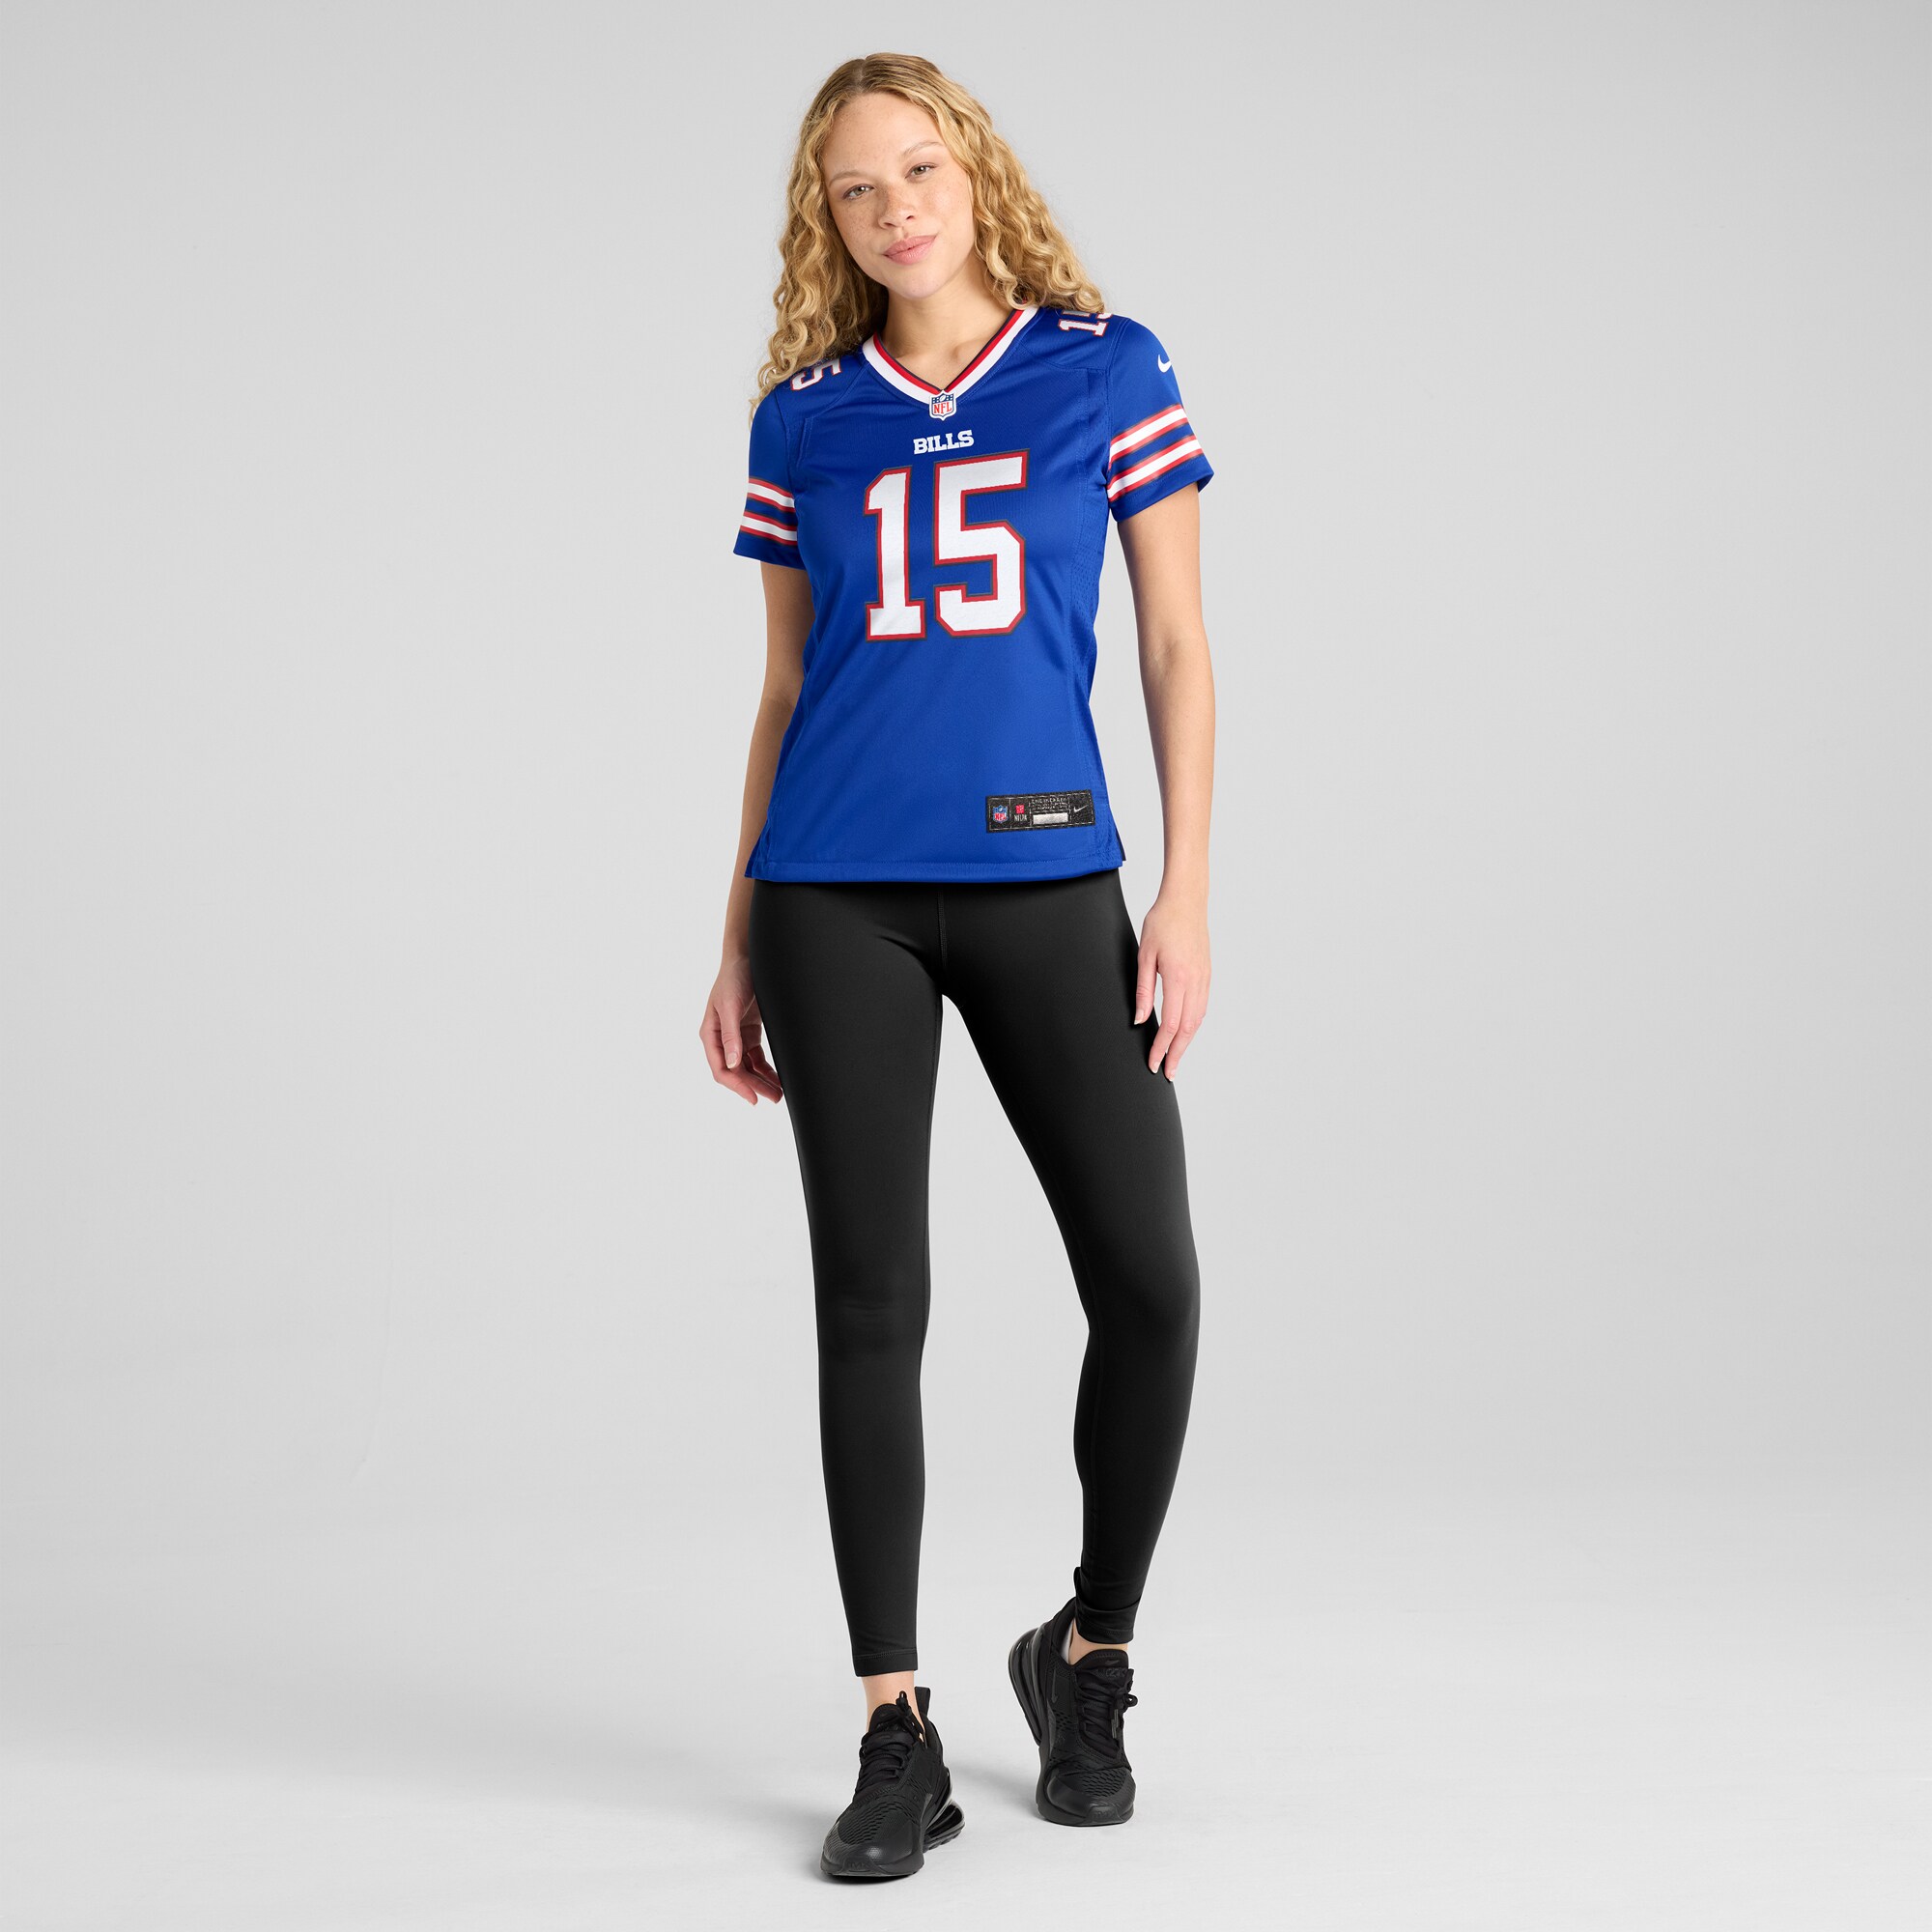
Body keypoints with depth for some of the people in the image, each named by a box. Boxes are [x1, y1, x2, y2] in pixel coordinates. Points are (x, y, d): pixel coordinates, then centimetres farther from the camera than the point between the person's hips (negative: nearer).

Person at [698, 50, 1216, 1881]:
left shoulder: (1107, 371, 5)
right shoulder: (806, 421, 9)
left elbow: (1176, 647, 4)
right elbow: (784, 691, 14)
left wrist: (1186, 894, -4)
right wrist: (737, 943, 11)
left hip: (1043, 883, -1)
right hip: (837, 898, 1)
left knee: (1150, 1283, -7)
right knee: (871, 1302, 1)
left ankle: (1088, 1660, 18)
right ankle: (898, 1735, 10)